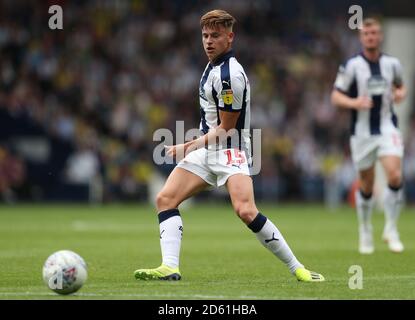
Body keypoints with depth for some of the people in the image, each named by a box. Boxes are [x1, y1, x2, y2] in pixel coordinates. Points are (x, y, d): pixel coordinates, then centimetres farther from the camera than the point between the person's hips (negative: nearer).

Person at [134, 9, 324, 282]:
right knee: (165, 199, -6)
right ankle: (169, 267, -16)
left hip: (230, 151, -10)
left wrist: (189, 147, -11)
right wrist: (190, 148, 30)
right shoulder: (213, 65, 11)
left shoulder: (230, 75, -19)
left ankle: (297, 267, -17)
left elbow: (225, 128, -15)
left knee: (246, 211, -27)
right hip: (207, 149, 10)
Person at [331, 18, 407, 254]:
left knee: (395, 175, -19)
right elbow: (336, 96, -2)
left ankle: (391, 229, -3)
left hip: (388, 128, 1)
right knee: (366, 186, 6)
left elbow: (400, 86, 23)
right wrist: (354, 103, -22)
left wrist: (401, 93, -1)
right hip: (362, 131, -1)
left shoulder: (392, 64, 5)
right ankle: (365, 231, 29)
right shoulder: (352, 66, -4)